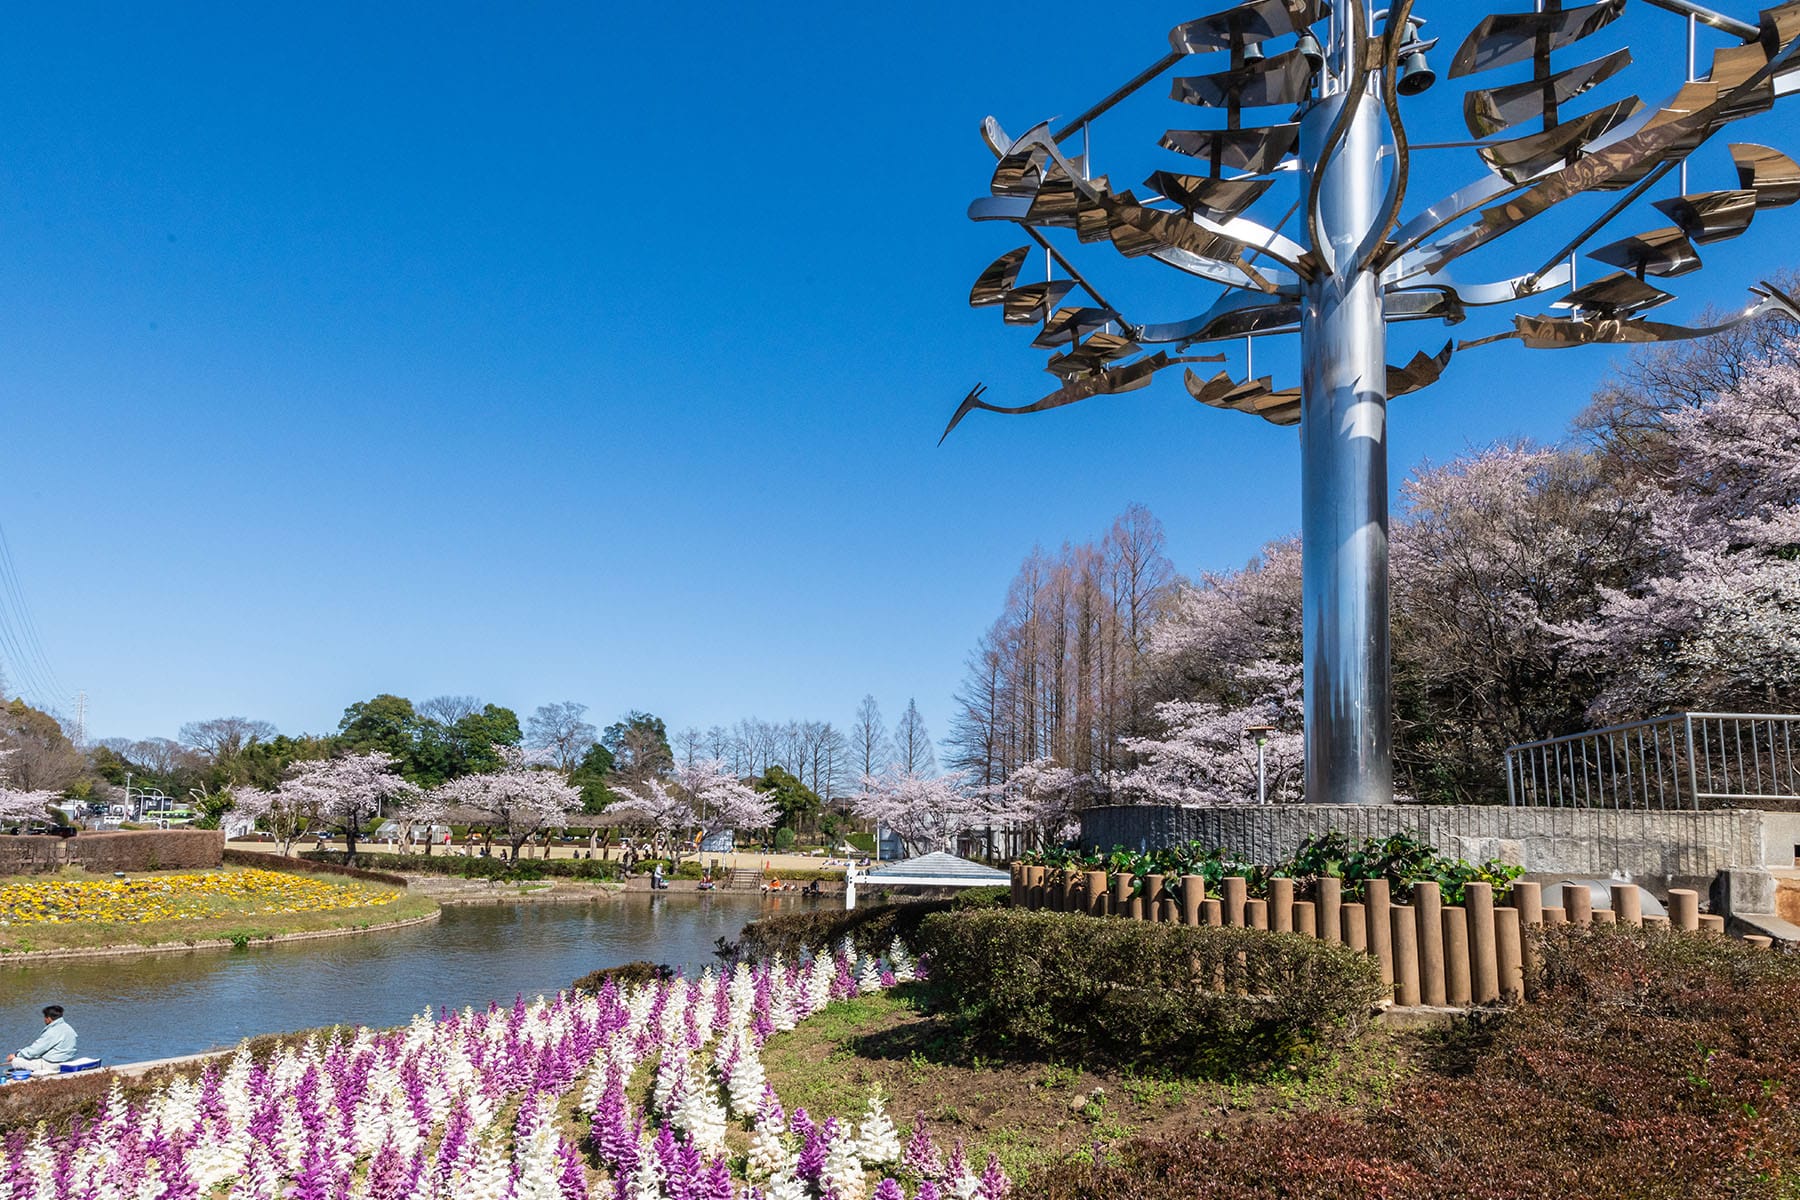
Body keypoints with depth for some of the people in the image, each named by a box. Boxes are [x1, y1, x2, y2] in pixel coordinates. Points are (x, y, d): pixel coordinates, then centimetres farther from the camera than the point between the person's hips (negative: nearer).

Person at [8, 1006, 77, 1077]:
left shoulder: (52, 1032, -21)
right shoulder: (68, 1028, 6)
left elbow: (35, 1049, -16)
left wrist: (16, 1055, -2)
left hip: (51, 1064, -9)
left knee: (14, 1061, -6)